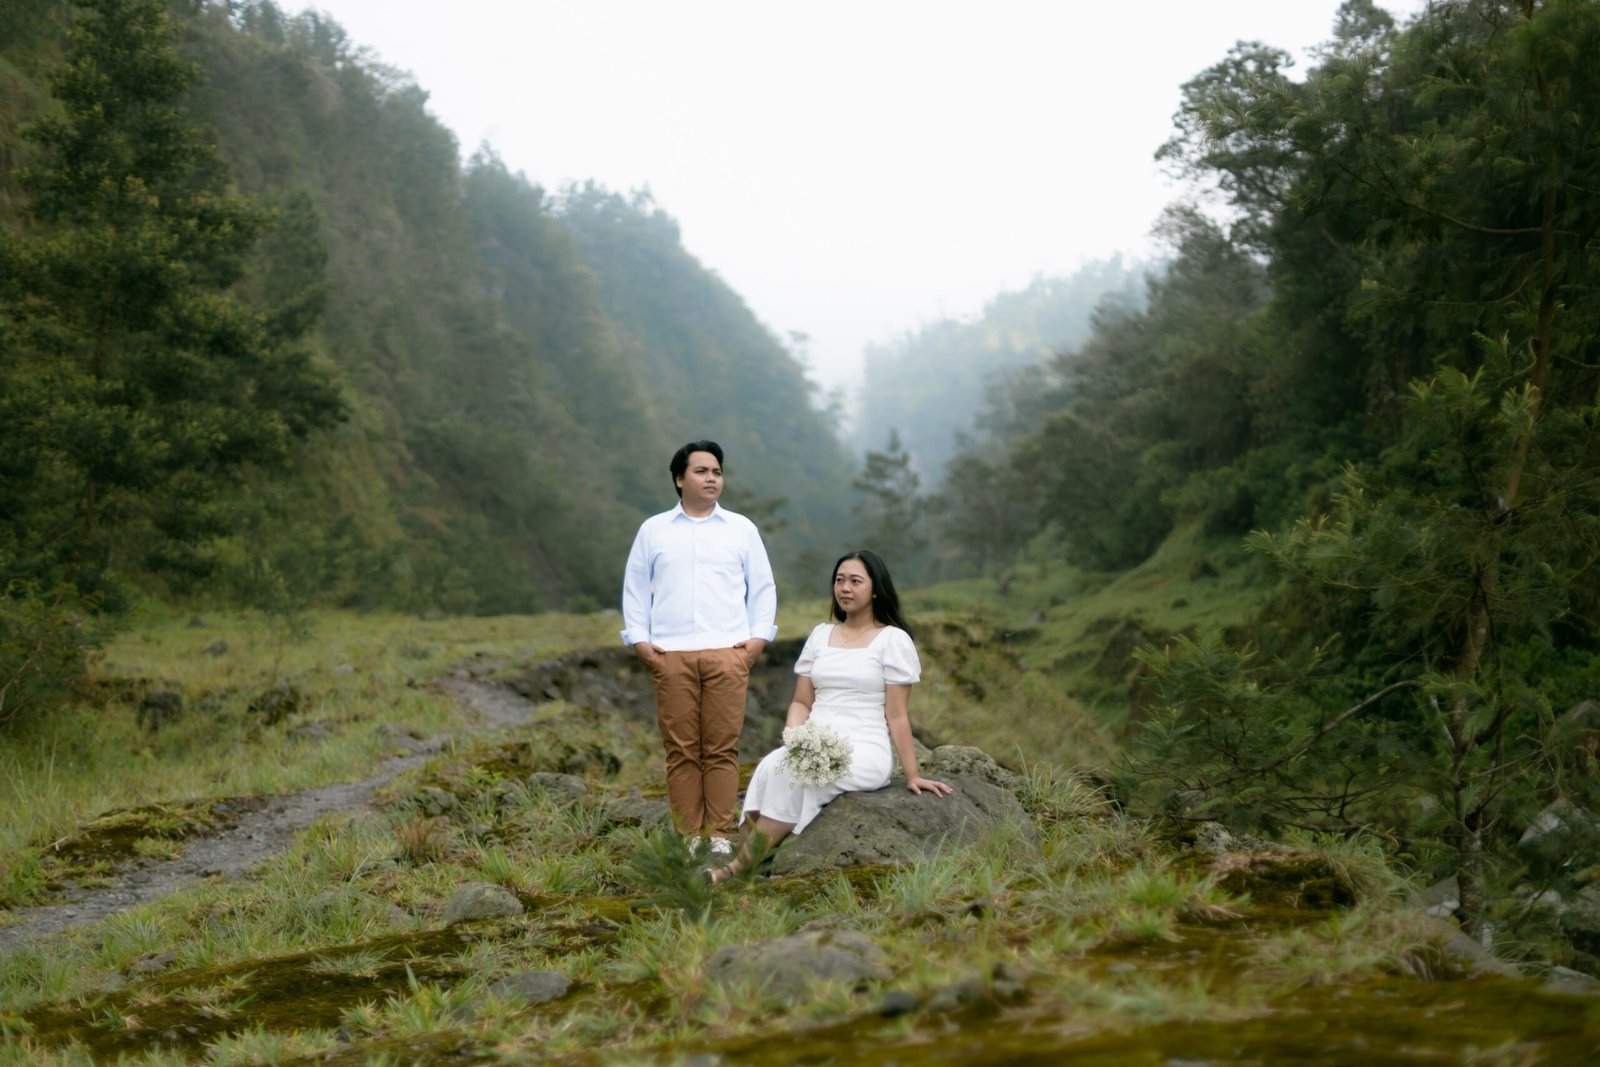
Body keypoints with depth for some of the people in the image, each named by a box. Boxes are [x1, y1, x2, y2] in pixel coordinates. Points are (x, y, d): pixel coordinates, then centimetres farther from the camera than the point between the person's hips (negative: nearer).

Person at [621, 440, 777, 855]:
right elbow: (635, 588, 14)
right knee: (681, 749, -1)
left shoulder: (741, 528, 15)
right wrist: (637, 638, 3)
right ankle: (689, 835, 4)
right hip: (670, 654, 0)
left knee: (722, 748, -4)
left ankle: (720, 834, 1)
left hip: (728, 652, 0)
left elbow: (762, 587, 14)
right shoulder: (654, 530, 14)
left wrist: (760, 635, 2)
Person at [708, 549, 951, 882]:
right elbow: (801, 702, 16)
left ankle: (738, 867, -29)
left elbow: (897, 715, 0)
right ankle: (739, 859, -37)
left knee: (792, 773, -32)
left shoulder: (893, 639, 2)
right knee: (770, 766, -30)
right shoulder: (821, 634, 17)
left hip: (866, 753, -4)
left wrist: (912, 775, -4)